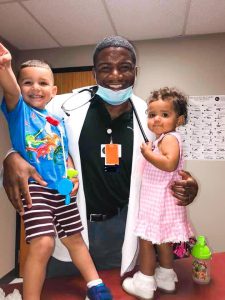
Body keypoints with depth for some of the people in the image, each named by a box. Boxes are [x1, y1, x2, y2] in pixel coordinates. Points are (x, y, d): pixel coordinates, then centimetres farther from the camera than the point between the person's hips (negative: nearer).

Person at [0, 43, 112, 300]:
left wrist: (73, 176, 2)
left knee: (74, 238, 17)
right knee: (42, 244, -17)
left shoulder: (58, 121, 12)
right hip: (34, 187, -5)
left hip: (62, 189, 6)